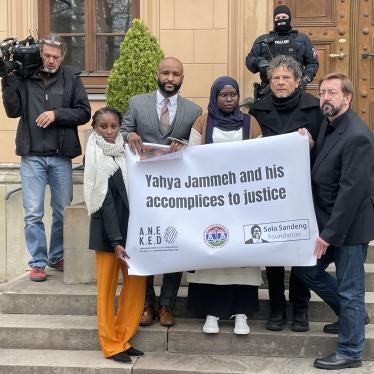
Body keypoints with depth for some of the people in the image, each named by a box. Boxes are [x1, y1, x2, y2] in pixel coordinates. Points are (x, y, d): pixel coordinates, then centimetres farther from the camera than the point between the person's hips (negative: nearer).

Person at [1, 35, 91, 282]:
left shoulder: (72, 78, 3)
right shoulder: (24, 77, 2)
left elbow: (84, 113, -2)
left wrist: (56, 114, -13)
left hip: (61, 156, 1)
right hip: (32, 156, -1)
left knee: (63, 212, 11)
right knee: (33, 214, 1)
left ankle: (57, 257, 29)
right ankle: (37, 263, 12)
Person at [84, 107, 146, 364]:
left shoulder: (125, 152, 6)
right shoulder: (97, 157, -8)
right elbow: (106, 202, -12)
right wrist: (115, 241, -16)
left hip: (130, 227, 5)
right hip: (107, 230, -5)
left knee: (137, 282, 7)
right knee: (107, 287, 4)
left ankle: (124, 339, 19)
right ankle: (111, 345, 13)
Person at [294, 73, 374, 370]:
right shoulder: (328, 125, 7)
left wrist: (330, 233, -23)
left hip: (349, 226, -9)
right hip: (329, 222, 9)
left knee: (349, 289, 4)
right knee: (307, 271, 17)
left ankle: (350, 352, 22)